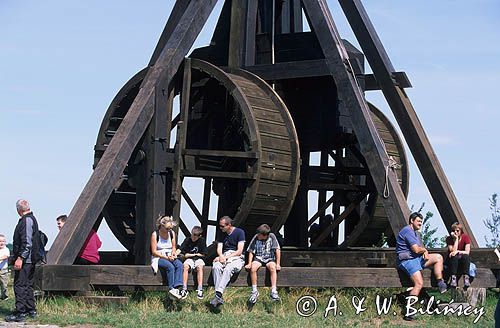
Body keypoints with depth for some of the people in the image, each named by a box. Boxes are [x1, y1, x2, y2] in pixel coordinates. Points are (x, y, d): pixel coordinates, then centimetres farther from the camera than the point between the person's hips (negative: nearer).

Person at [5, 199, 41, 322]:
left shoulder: (27, 220, -14)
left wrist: (20, 258, -24)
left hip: (24, 261, -10)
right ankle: (31, 310, 23)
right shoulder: (31, 219, 17)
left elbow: (27, 242, -22)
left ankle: (20, 313, -7)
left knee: (20, 286, -8)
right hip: (30, 260, 10)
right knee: (28, 285, 17)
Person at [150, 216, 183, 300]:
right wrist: (166, 257, -17)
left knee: (179, 264, -29)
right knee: (170, 267, -35)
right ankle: (171, 289, -38)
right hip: (158, 258, -5)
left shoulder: (172, 233, 9)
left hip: (170, 257, 5)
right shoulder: (155, 234, -7)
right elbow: (154, 252, -8)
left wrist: (173, 253, -6)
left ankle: (176, 288, -42)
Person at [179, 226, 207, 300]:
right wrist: (194, 254, -7)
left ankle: (200, 289, -34)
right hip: (189, 259, 0)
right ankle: (184, 289, -32)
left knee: (200, 267, -33)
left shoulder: (202, 241, -2)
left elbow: (203, 254, 1)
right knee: (185, 266, -31)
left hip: (199, 259, 0)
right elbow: (185, 255, 0)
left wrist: (190, 254, 0)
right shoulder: (187, 240, -1)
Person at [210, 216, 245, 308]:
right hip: (224, 256, 4)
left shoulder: (239, 232, 0)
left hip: (237, 258, -4)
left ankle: (218, 294, -49)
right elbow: (219, 249, 9)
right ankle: (219, 297, -40)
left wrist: (226, 258, -13)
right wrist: (221, 256, -15)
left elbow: (239, 251, -7)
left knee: (228, 269, -37)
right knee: (216, 267, -30)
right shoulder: (222, 234, 18)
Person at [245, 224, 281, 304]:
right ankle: (254, 291, -22)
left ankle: (274, 291, -34)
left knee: (272, 267, -34)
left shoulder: (272, 237, -7)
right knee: (253, 268, -31)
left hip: (269, 258, -1)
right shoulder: (256, 238, -4)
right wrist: (249, 263, -9)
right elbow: (251, 251, 3)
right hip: (258, 258, 1)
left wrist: (278, 264, -12)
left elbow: (277, 250, -7)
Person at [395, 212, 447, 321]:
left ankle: (441, 284, -6)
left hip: (417, 259, 10)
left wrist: (425, 252, -2)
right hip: (407, 260, -10)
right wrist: (424, 249, 4)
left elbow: (421, 248, 22)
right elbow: (416, 250, -18)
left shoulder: (415, 233, 24)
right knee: (419, 283, -24)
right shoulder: (407, 231, -11)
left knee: (438, 257, 3)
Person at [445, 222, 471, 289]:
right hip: (452, 261, -1)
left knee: (466, 256, -32)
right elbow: (453, 251, -22)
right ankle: (453, 278, -40)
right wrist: (456, 239, -24)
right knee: (454, 256, -34)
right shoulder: (449, 239, -10)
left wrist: (457, 252, -32)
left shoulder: (465, 237, -9)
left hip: (463, 261, 1)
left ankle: (466, 277, -38)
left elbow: (467, 252, -17)